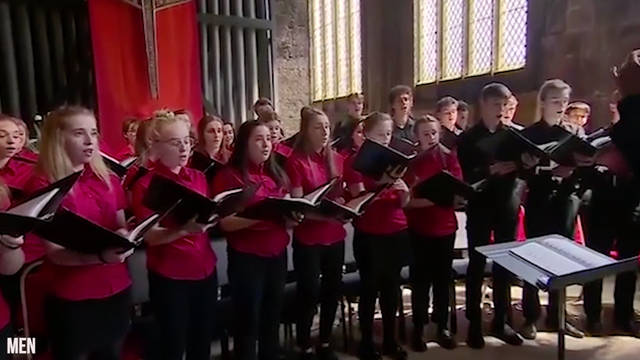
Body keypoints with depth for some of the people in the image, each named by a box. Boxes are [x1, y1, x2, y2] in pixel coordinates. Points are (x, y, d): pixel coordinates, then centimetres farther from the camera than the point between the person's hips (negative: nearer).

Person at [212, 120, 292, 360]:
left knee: (273, 316, 17)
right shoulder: (229, 176, -9)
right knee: (248, 320, 5)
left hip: (277, 253, 6)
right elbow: (226, 223, -15)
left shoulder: (277, 174, 11)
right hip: (246, 257, -6)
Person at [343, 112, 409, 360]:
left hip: (397, 232, 5)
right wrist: (382, 187, -30)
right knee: (369, 288, 2)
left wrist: (405, 192, -14)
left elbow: (403, 203, 8)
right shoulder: (354, 161, -4)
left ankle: (390, 340, 27)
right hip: (368, 235, -5)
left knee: (391, 287, 12)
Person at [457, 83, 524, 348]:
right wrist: (490, 170, -25)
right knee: (477, 265, 3)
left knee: (504, 265, 10)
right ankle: (474, 324, 14)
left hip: (508, 206, 3)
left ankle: (500, 321, 24)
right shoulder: (468, 138, 0)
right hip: (480, 207, -3)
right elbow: (465, 176, -9)